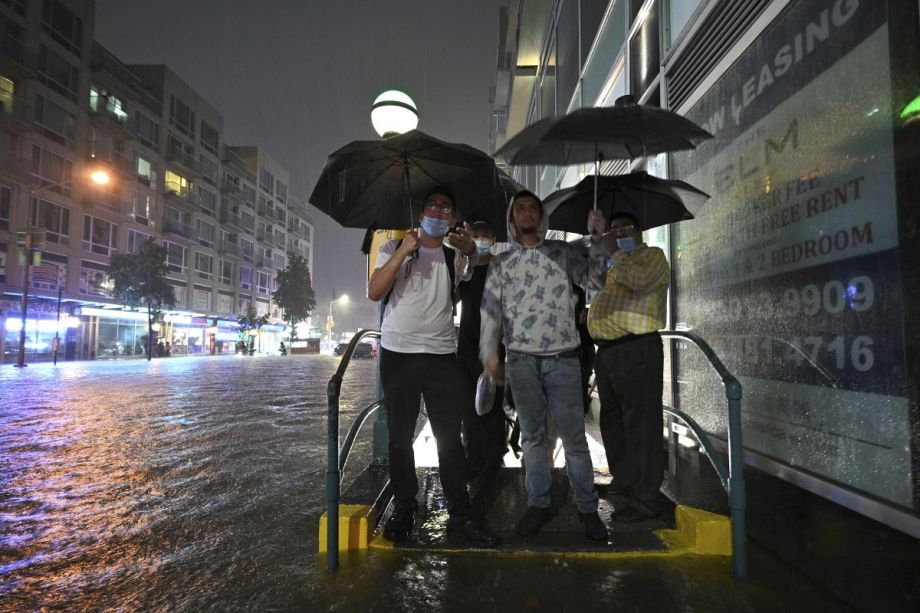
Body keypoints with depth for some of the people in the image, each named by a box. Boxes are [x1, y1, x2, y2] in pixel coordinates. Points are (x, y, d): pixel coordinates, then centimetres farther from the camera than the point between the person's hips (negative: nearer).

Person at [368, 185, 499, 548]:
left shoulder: (455, 254, 13)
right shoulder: (395, 249, 9)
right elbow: (374, 293, -4)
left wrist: (469, 250, -16)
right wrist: (403, 252, -12)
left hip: (442, 355, 1)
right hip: (398, 354, 0)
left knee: (450, 437, 1)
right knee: (400, 437, 7)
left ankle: (461, 517, 8)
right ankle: (403, 509, 20)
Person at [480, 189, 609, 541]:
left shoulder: (562, 252, 9)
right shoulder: (501, 263, 11)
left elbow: (596, 278, 3)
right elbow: (490, 310, 9)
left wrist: (598, 239, -7)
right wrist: (489, 351, 1)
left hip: (562, 358, -1)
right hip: (521, 360, 2)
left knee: (574, 436, 0)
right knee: (532, 435, 9)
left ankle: (587, 508, 13)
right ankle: (538, 505, 21)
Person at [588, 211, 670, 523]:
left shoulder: (652, 255, 1)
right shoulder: (616, 265, 26)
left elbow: (639, 281, -20)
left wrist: (615, 252, -11)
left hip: (636, 349, -9)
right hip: (607, 349, 9)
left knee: (640, 425, -7)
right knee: (612, 421, 16)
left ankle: (645, 500, 0)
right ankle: (624, 482, 31)